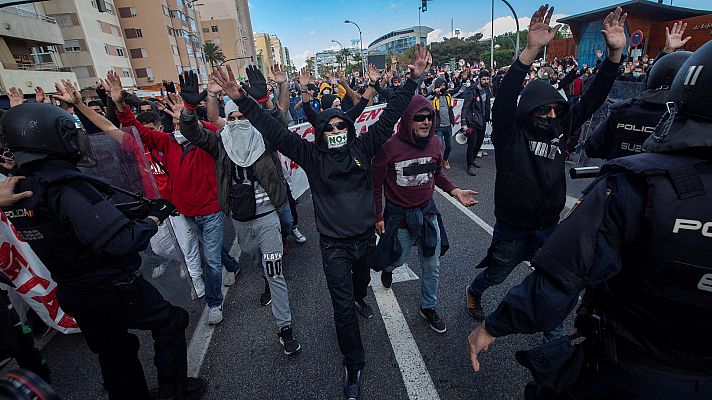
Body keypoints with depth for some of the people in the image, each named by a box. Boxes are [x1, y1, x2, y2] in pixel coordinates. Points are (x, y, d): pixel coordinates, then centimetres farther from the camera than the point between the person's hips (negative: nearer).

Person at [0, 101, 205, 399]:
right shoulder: (69, 187, -27)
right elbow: (121, 242, -33)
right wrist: (154, 217, -18)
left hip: (73, 295, 8)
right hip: (113, 289, -8)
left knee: (113, 353, 23)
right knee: (170, 321, 12)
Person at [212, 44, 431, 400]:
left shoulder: (363, 147, -5)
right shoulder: (311, 155, -10)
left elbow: (390, 116, -5)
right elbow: (274, 131, -14)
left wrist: (414, 78, -8)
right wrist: (242, 100, -22)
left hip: (366, 237, 3)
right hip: (334, 245, -3)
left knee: (361, 282, 31)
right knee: (343, 307, 3)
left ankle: (360, 299, 69)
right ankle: (354, 365, 24)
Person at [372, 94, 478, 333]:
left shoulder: (435, 144, -6)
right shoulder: (390, 147, -22)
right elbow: (376, 184, -11)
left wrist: (456, 192, -3)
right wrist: (378, 217, -8)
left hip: (427, 211, 4)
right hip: (399, 215, -4)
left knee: (432, 267, 14)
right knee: (398, 258, 19)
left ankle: (428, 307, 38)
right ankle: (387, 268, 58)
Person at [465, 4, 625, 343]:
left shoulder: (559, 129, -1)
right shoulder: (510, 134, -18)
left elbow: (593, 98, 0)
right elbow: (505, 99, -34)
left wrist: (615, 54, -11)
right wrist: (531, 51, -43)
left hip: (549, 226, 5)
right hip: (512, 229, -4)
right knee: (495, 275, 19)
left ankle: (554, 336, 38)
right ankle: (474, 292, 51)